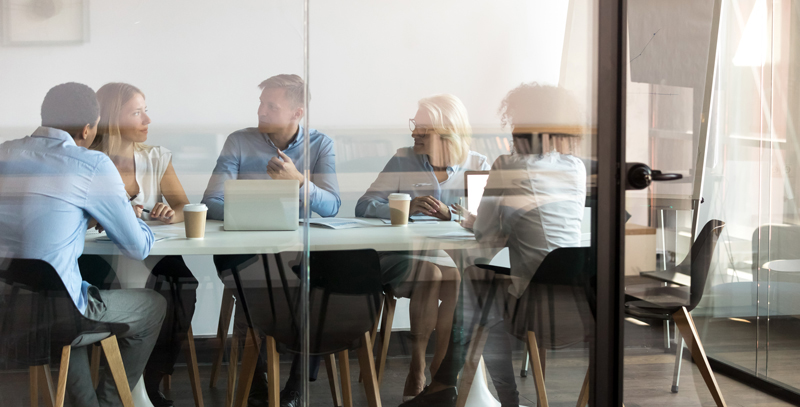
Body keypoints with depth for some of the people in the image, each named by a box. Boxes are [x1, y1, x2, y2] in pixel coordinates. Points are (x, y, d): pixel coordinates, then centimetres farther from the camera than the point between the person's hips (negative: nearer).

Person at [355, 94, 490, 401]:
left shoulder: (477, 165, 8)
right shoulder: (403, 161, 7)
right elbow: (364, 206, -3)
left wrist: (450, 214, -23)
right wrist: (406, 207, -21)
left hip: (458, 259, 1)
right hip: (406, 257, -1)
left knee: (457, 280, -32)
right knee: (430, 274, -32)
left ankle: (441, 367, -15)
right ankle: (417, 368, -20)